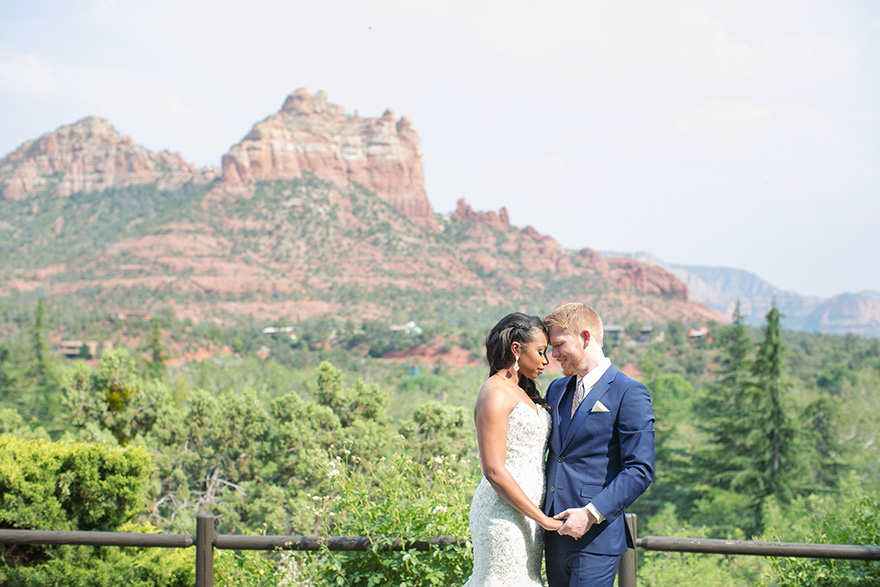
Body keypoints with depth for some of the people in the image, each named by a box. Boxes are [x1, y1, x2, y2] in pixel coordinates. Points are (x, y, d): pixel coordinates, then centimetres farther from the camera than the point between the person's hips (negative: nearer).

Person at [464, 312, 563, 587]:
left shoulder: (522, 393, 17)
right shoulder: (495, 394, -12)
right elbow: (494, 471, -18)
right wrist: (542, 518, -15)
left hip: (526, 511, 9)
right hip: (504, 512, -9)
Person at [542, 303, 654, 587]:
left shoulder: (629, 393, -7)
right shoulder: (556, 390, 16)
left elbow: (640, 470, -12)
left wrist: (591, 513, -20)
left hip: (595, 539, -7)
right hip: (556, 535, 7)